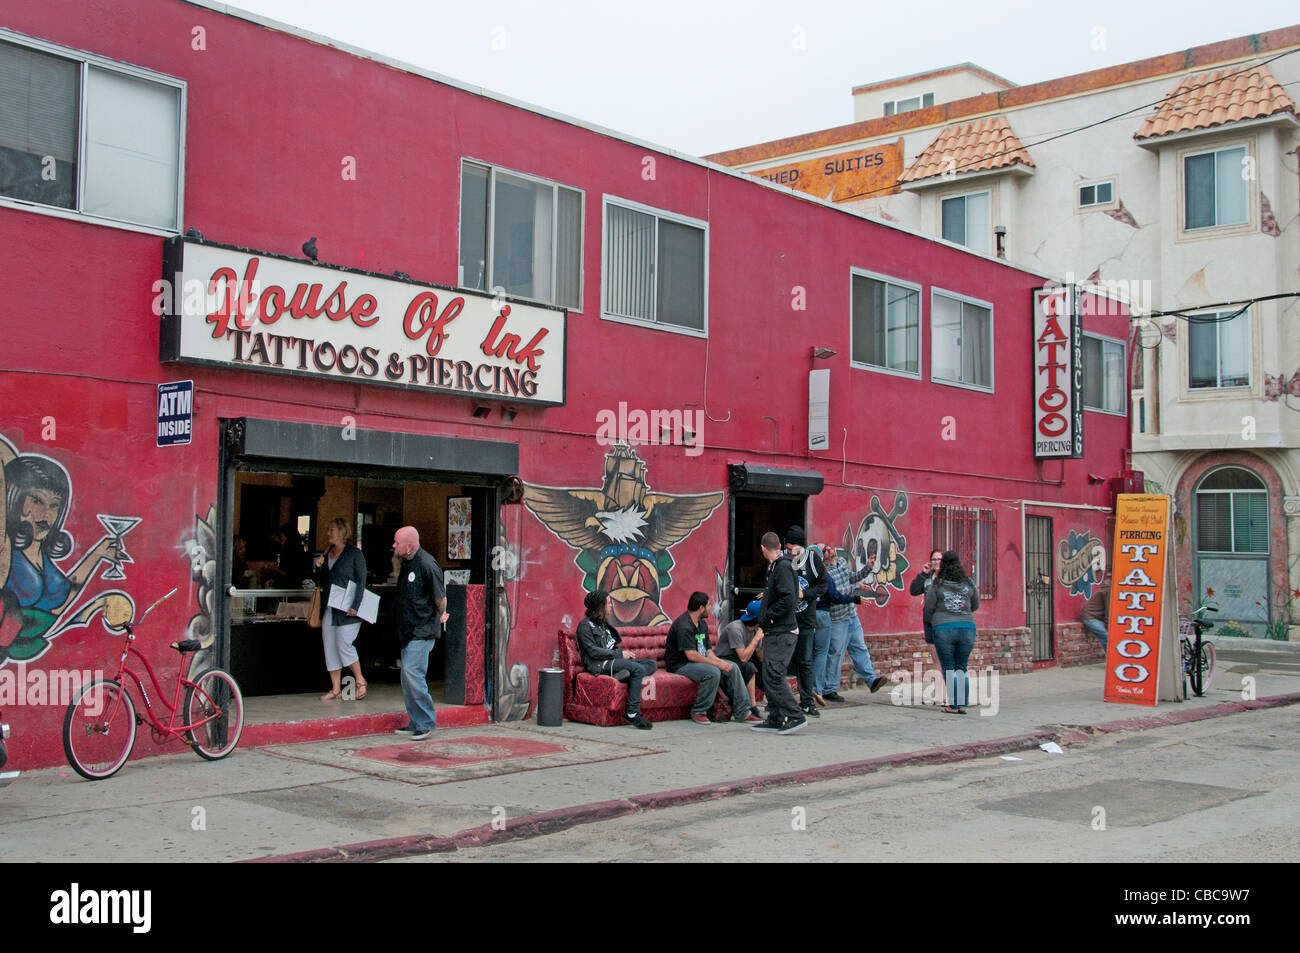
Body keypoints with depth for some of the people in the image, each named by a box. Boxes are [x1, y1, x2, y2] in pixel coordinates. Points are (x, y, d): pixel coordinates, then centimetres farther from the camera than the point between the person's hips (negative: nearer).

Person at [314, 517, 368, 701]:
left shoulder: (354, 554, -6)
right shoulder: (327, 553, 14)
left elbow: (361, 581, -9)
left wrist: (355, 606, -17)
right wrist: (319, 567, 0)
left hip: (346, 610, -7)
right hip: (328, 608, 7)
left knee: (344, 645, -10)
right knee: (330, 648, 5)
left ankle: (360, 681, 9)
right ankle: (335, 690, 11)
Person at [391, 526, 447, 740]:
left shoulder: (426, 565, -19)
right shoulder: (406, 563, 9)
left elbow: (440, 598, -11)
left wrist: (440, 617, 1)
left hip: (423, 631, -9)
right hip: (408, 631, 9)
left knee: (412, 673, -14)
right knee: (407, 677, 11)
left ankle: (427, 723, -4)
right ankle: (415, 723, 20)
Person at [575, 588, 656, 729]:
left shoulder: (605, 623, 23)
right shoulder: (585, 625, -3)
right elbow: (593, 651, -12)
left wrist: (622, 651, 3)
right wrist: (619, 654, -12)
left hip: (612, 660, 9)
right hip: (598, 665, -9)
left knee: (652, 664, -7)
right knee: (639, 669, -28)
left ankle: (625, 673, -33)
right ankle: (632, 714, -31)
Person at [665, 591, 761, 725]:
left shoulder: (702, 624, 13)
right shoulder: (683, 625, -19)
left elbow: (708, 651, 11)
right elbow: (691, 655, -25)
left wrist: (721, 662, -10)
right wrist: (717, 664, -21)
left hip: (700, 662, 10)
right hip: (680, 665, -10)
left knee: (733, 668, -3)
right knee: (713, 673, -33)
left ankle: (741, 712, 0)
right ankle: (698, 712, -17)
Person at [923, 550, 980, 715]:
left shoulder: (937, 585, -1)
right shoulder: (969, 584, 7)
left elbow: (928, 609, 4)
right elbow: (975, 606, 19)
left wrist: (931, 623, 24)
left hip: (944, 629, -3)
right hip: (967, 628, 3)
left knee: (949, 668, 5)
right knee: (961, 667, 13)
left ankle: (953, 705, 1)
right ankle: (962, 705, 8)